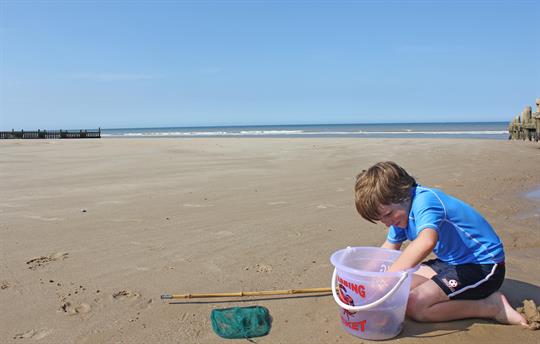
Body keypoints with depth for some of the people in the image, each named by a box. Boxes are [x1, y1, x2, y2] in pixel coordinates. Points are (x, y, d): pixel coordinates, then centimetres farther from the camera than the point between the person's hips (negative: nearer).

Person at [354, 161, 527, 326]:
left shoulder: (424, 200, -27)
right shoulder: (402, 209, 2)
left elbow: (426, 242, -47)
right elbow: (389, 248, 12)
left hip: (485, 265, -9)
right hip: (456, 261, 10)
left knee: (414, 306, -20)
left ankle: (492, 306, -7)